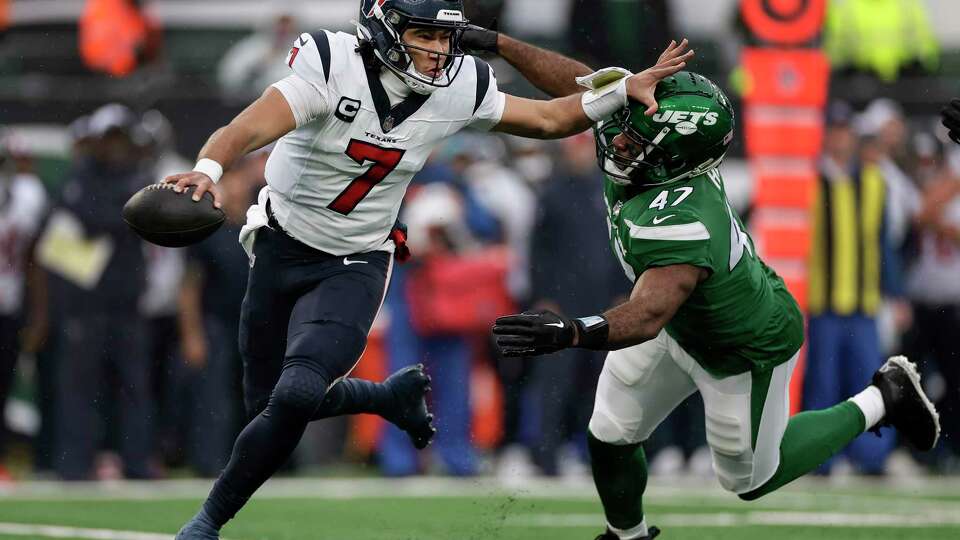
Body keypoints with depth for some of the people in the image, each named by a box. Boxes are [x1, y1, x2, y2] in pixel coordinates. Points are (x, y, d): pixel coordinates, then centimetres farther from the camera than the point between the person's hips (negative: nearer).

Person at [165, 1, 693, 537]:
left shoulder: (458, 89, -10)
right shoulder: (333, 66, -22)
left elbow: (548, 119, 5)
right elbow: (252, 127, -35)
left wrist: (624, 89, -7)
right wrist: (208, 169, -55)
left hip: (355, 266, 0)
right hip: (283, 247, 0)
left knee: (295, 396, -22)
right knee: (268, 401, 10)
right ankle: (394, 396, 38)